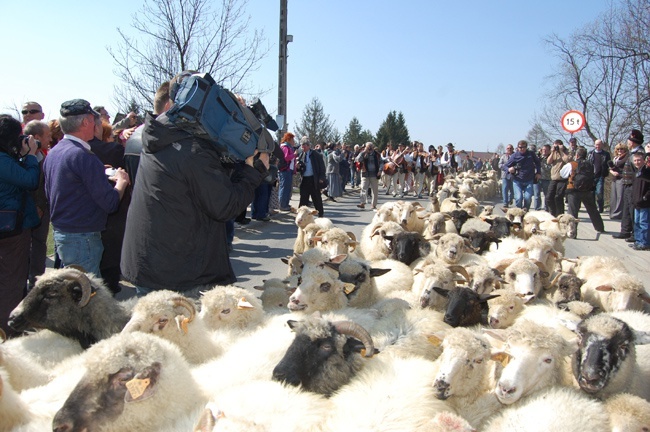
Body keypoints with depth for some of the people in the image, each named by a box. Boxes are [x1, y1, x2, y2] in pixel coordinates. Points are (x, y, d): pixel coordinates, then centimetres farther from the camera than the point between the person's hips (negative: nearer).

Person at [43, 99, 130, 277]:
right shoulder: (83, 156, -20)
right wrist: (122, 181, 1)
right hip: (82, 238, -9)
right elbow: (110, 203, -20)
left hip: (59, 232, 9)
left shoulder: (52, 153, 8)